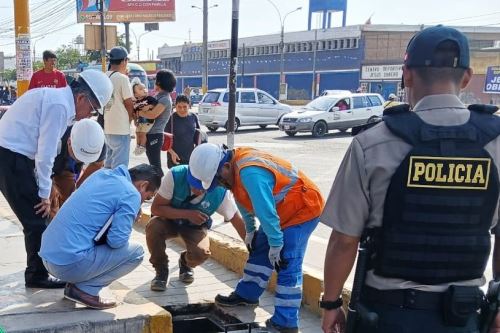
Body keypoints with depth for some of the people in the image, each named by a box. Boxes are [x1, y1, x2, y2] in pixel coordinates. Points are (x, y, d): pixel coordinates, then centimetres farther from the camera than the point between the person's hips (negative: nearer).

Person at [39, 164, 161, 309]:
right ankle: (85, 290, -3)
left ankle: (74, 283, 14)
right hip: (70, 263, -8)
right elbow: (116, 241, -14)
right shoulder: (131, 195, -10)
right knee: (136, 252, 1)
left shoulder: (101, 173, 13)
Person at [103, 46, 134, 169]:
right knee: (120, 165, -2)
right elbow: (128, 103, -10)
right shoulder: (122, 78, -14)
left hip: (107, 127, 8)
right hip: (120, 129, -8)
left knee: (109, 163, 18)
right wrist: (131, 117, 7)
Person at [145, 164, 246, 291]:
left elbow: (237, 220, -16)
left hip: (195, 226, 0)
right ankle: (161, 270, -4)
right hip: (170, 219, 0)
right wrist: (188, 214, -36)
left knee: (201, 253, -30)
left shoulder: (221, 193, -30)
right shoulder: (175, 175, -32)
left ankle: (186, 263, 11)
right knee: (153, 227, -33)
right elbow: (156, 208, -25)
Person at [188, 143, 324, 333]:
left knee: (287, 265, -13)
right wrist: (250, 231, 17)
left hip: (303, 208, -10)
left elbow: (266, 212, -31)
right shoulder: (236, 164, -3)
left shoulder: (250, 172, -35)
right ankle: (247, 295, 32)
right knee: (260, 251, 17)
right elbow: (244, 201, 11)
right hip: (284, 209, 10)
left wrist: (276, 245, -22)